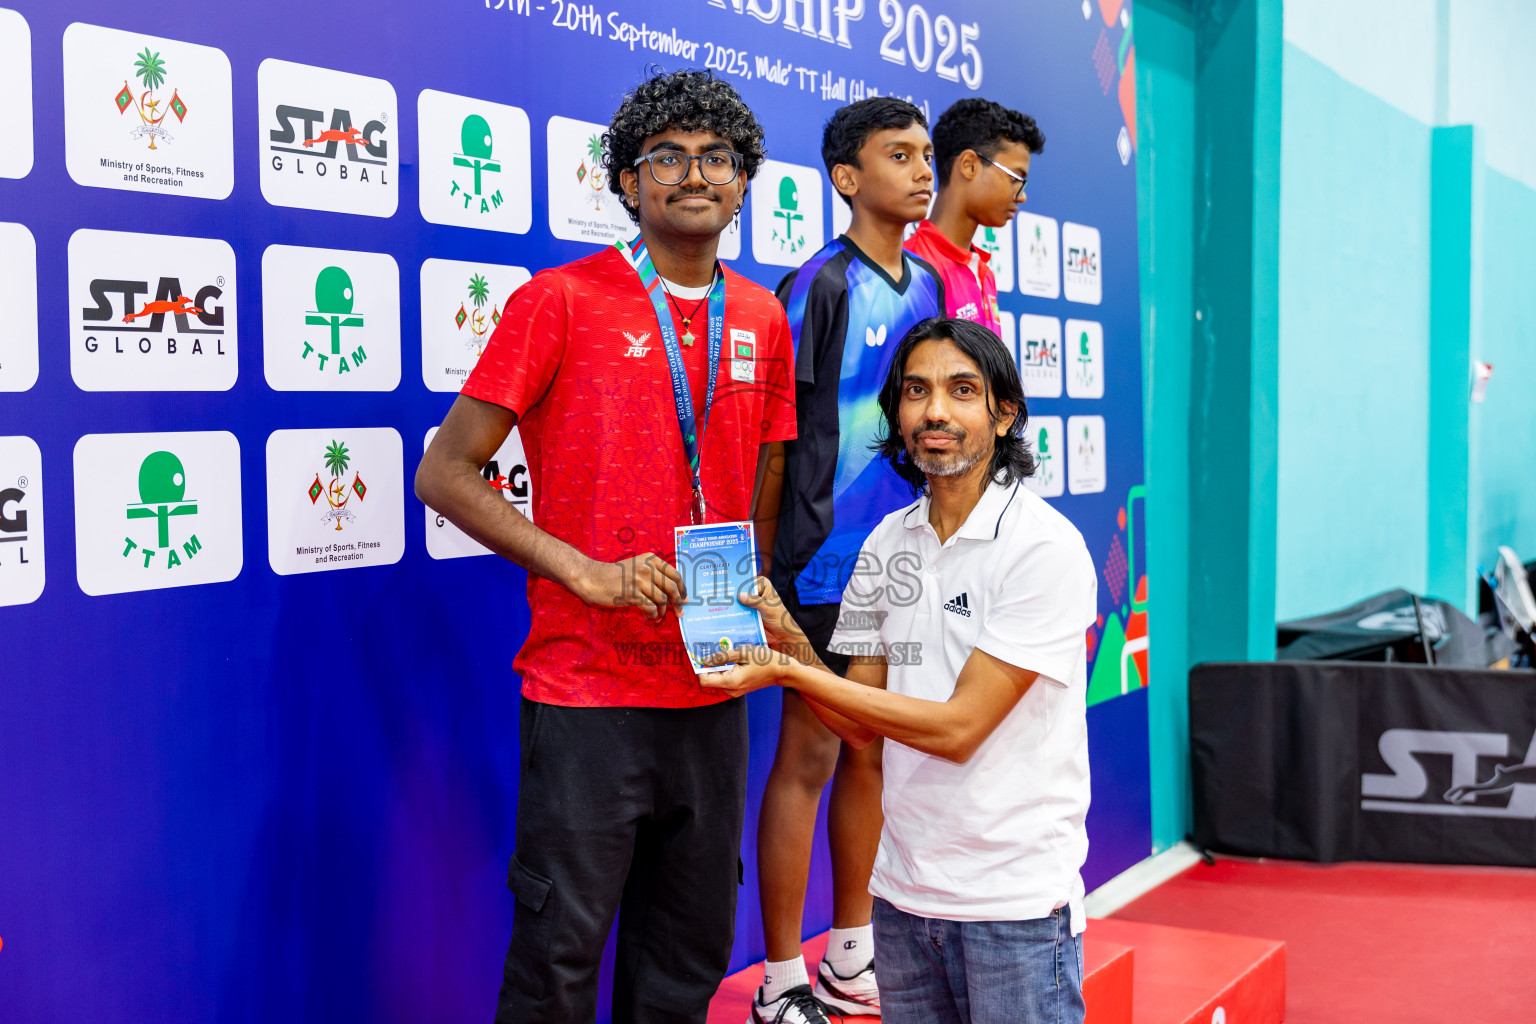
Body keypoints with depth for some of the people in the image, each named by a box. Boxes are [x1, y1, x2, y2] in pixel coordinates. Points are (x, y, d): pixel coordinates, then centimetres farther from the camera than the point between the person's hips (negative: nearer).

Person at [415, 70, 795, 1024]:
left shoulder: (763, 321, 10)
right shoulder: (561, 301, -6)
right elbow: (446, 474, -8)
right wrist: (585, 571, -17)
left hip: (712, 694, 5)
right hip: (585, 694, -5)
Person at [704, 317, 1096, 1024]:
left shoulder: (1047, 547, -14)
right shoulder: (888, 543, 5)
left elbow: (959, 727, -18)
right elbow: (860, 725, 7)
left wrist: (789, 671, -18)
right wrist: (789, 641, -11)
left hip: (1016, 900, -5)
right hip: (903, 890, 5)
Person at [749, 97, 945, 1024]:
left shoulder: (929, 284, 12)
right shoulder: (820, 285, -11)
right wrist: (779, 556, -14)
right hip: (831, 560, -7)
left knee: (873, 751, 14)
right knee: (810, 754, -1)